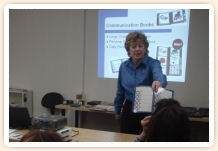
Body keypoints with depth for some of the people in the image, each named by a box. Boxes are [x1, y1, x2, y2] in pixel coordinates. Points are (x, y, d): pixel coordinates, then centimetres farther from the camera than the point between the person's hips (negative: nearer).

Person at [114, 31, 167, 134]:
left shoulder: (152, 63, -11)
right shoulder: (124, 66, 2)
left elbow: (159, 75, -35)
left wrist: (159, 82, -58)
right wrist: (117, 111, 16)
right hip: (128, 110, 4)